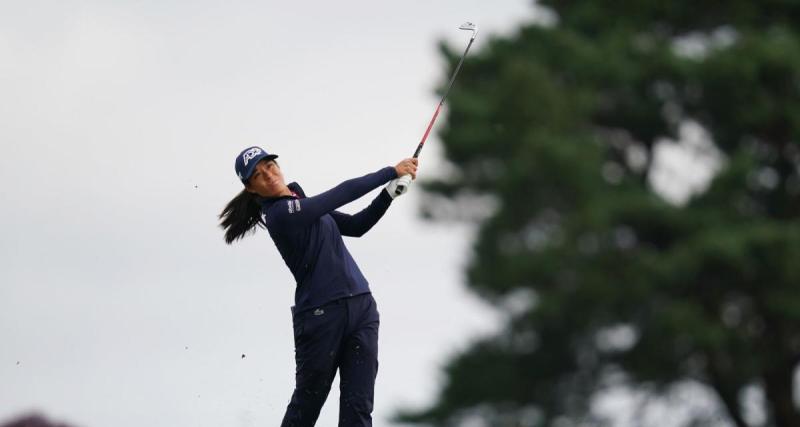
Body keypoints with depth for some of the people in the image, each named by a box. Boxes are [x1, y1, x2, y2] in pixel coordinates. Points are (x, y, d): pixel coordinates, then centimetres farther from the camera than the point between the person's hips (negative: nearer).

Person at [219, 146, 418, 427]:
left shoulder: (301, 203, 16)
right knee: (307, 404, 6)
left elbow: (356, 226, 17)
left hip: (361, 307, 7)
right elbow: (342, 193, -16)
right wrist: (391, 172, -10)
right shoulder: (280, 213, -12)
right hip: (321, 316, -7)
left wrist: (390, 193, 4)